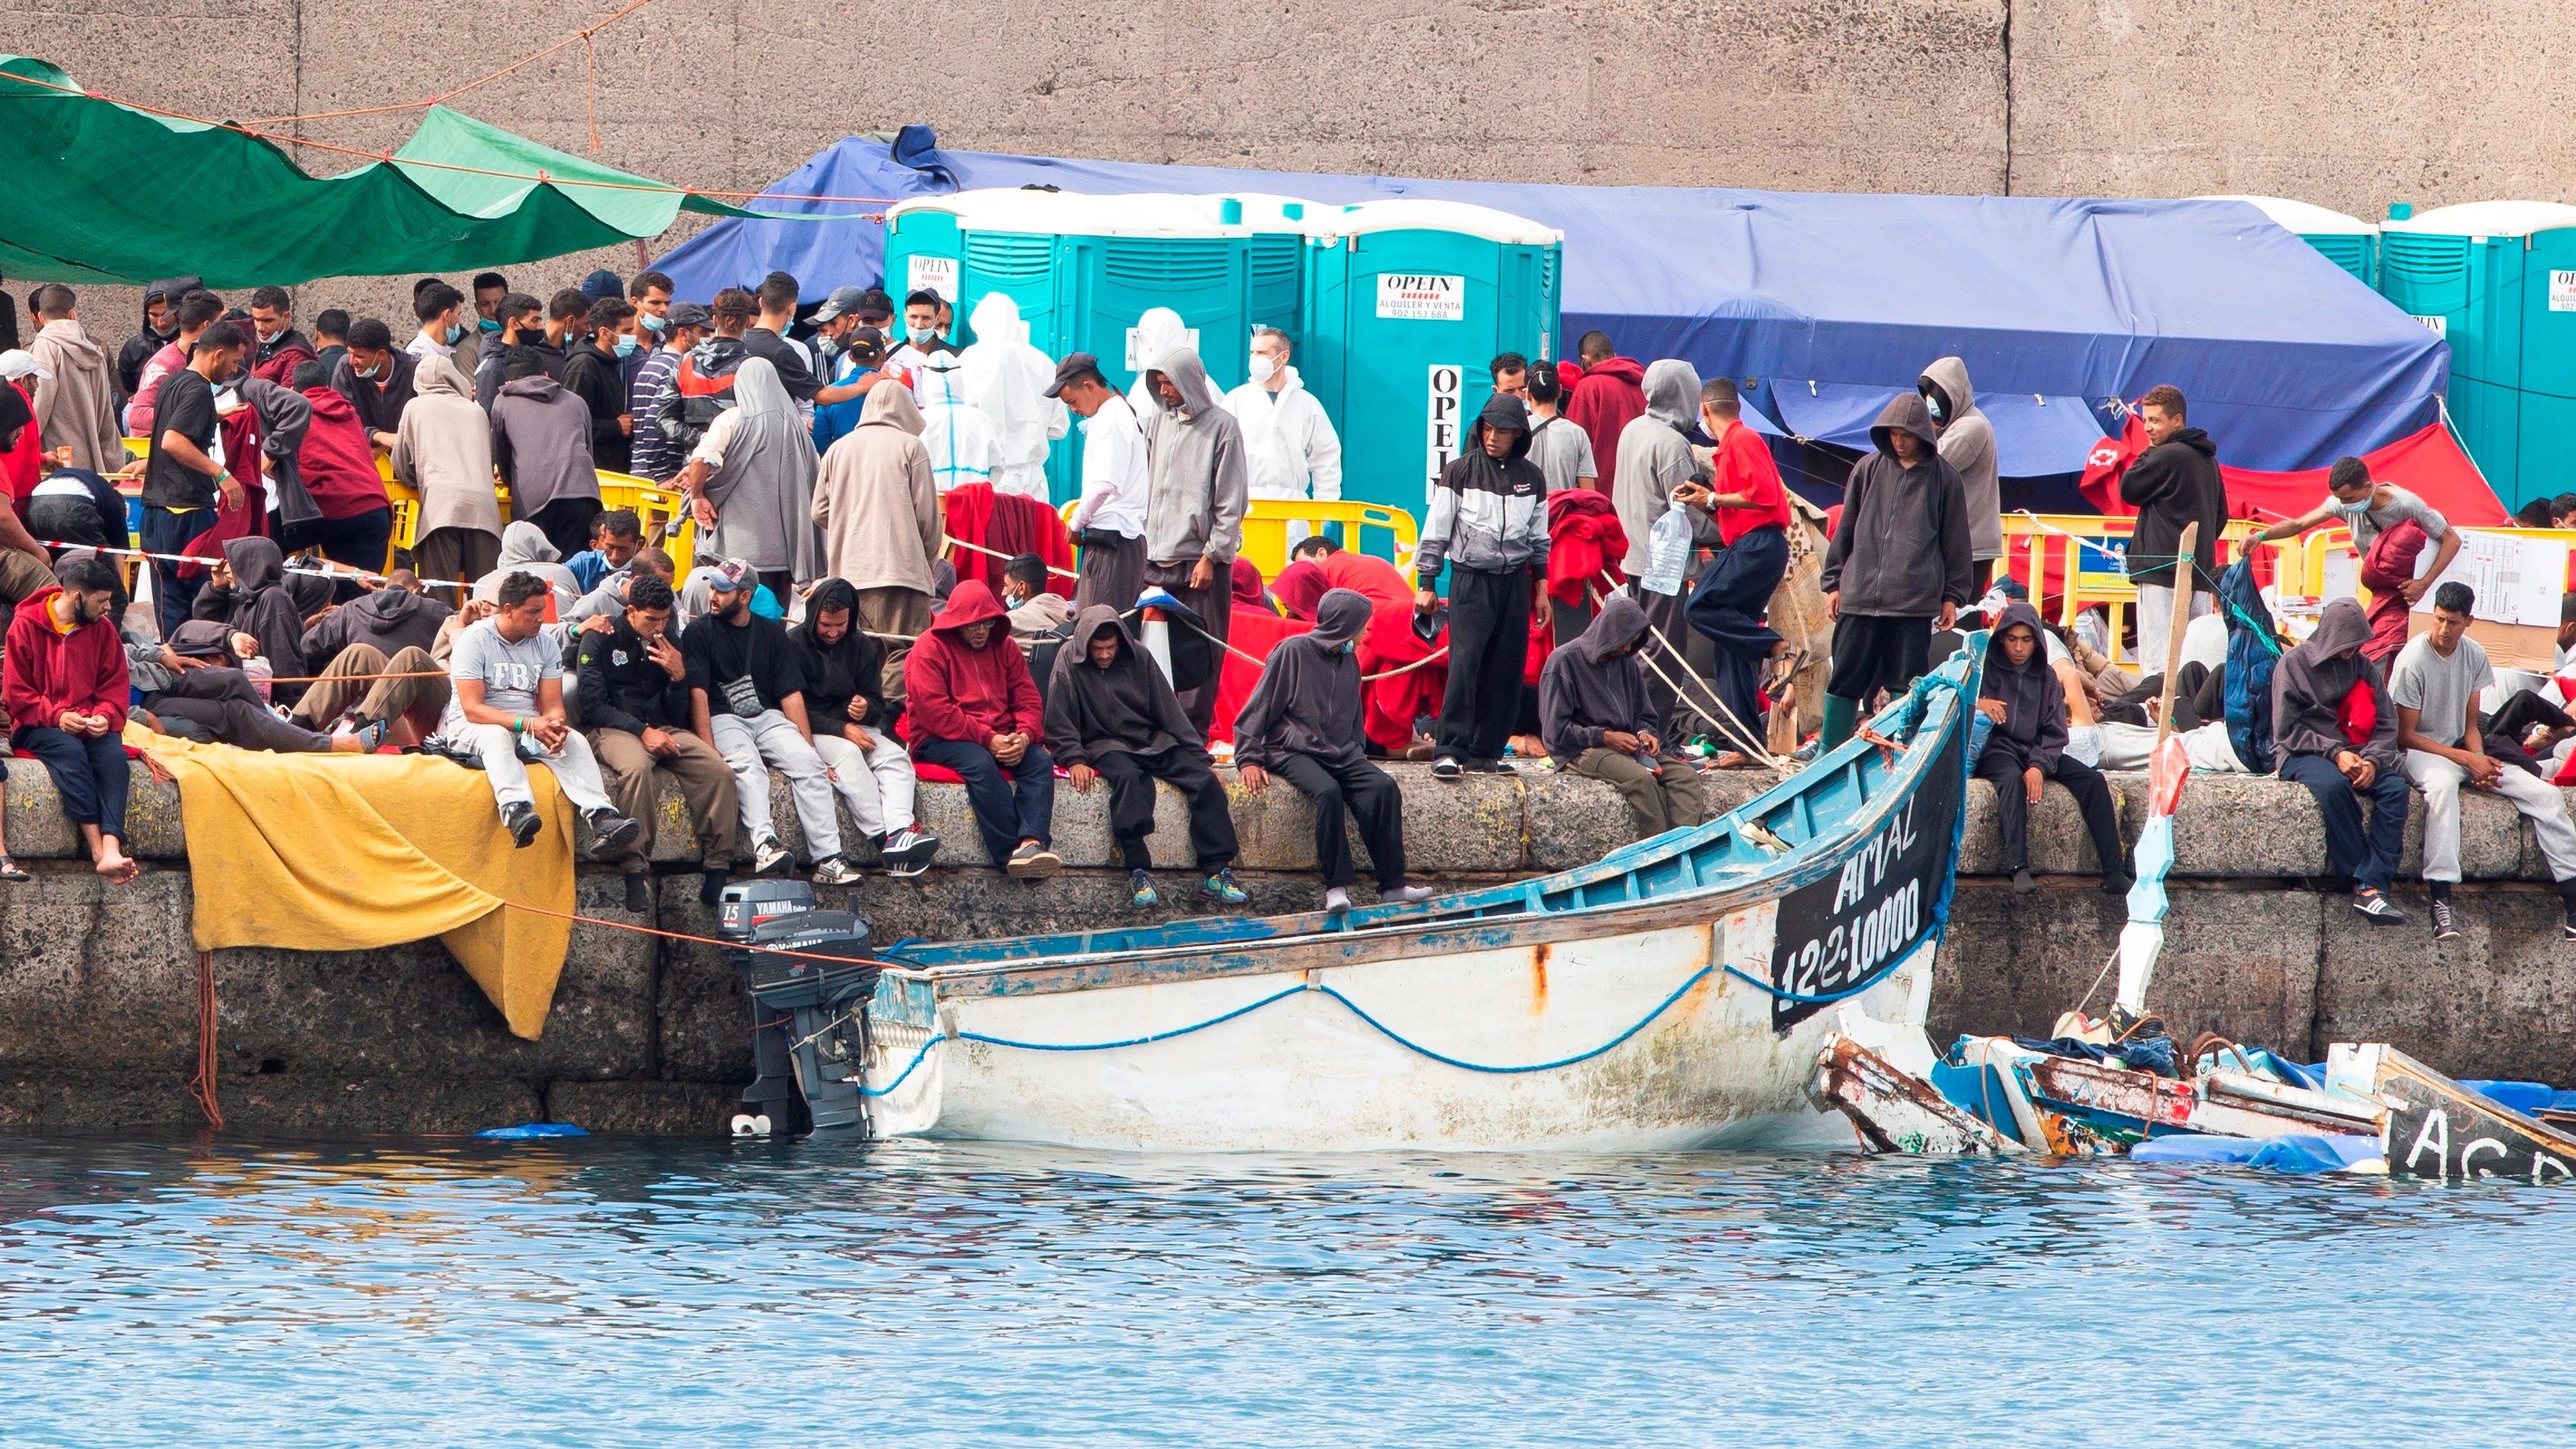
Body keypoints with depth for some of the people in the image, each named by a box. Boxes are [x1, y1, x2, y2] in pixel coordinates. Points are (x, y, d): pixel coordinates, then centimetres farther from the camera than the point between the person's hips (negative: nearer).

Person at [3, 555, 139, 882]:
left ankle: (112, 851, -47)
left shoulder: (103, 630, 7)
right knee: (70, 752, -35)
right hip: (38, 727, -3)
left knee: (114, 754, -30)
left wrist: (105, 716, -12)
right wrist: (57, 716, -17)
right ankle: (98, 850, -41)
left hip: (92, 726, 3)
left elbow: (115, 687, 10)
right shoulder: (26, 626, -3)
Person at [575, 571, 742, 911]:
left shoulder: (668, 643, 13)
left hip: (664, 729, 5)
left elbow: (677, 714, 13)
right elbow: (592, 705, -8)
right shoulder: (602, 639, -1)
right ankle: (636, 873, -38)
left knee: (719, 771, -22)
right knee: (636, 768, -40)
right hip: (615, 730, -5)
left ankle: (717, 869, -19)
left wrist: (679, 676, -7)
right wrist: (642, 731, -16)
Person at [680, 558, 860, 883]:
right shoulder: (699, 633, 5)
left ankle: (827, 859, -31)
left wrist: (809, 748, 0)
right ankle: (764, 846, -55)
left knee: (808, 763, -23)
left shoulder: (771, 634, 15)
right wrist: (709, 750, -19)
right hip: (723, 719, -3)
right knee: (747, 767, -34)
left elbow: (792, 695, 10)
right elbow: (698, 694, -6)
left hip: (768, 716, 3)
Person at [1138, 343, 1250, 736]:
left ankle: (1193, 735, -1)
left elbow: (1232, 502, -5)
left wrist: (1211, 557, -10)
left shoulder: (1221, 426, -3)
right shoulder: (1159, 421, 13)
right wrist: (1142, 545, 11)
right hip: (1156, 557, 5)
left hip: (1199, 561, -5)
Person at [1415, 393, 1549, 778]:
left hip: (1513, 583, 4)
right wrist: (1426, 584, -3)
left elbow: (1539, 538, 18)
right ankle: (1449, 751, -16)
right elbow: (1436, 530, 0)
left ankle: (1486, 750, 9)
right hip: (1471, 580, -4)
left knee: (1506, 669, 2)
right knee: (1465, 663, -14)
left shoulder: (1530, 478, 9)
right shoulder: (1461, 471, -2)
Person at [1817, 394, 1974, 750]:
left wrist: (1952, 596, 5)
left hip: (1915, 600, -2)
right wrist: (1833, 583, 11)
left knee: (1906, 682, -1)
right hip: (1860, 595, 2)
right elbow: (1845, 530, 14)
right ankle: (1829, 754, 8)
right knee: (1845, 678, 2)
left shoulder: (1944, 478, 5)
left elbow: (1956, 543, 8)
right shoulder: (1868, 469, 9)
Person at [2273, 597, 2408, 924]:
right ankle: (2364, 881, -33)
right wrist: (2333, 753, -16)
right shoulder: (2294, 664, 0)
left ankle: (2371, 887, -36)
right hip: (2304, 754, -4)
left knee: (2395, 787, -27)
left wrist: (2371, 760, -12)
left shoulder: (2363, 667, 12)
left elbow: (2386, 725, 8)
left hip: (2352, 752, 4)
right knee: (2333, 786, -38)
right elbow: (2287, 729, -5)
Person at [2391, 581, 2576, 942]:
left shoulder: (2474, 655, 3)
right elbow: (2405, 736, -13)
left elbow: (2470, 725, 8)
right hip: (2421, 752, -6)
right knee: (2442, 784, -42)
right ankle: (2441, 902, -47)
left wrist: (2481, 761, -14)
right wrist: (2468, 760, -17)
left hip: (2462, 750, 6)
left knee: (2546, 795, -9)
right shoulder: (2414, 660, -15)